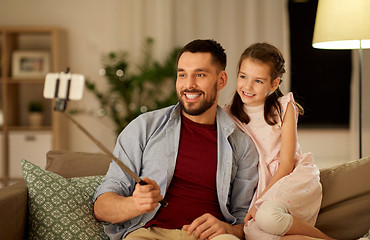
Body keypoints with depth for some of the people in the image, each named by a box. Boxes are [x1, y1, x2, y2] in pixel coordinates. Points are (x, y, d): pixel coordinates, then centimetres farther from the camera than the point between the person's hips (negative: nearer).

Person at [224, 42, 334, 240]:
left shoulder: (284, 107, -1)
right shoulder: (230, 115, 5)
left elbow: (286, 164, -5)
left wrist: (260, 202, -15)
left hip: (293, 178, -2)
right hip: (262, 188, 3)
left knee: (268, 215, -36)